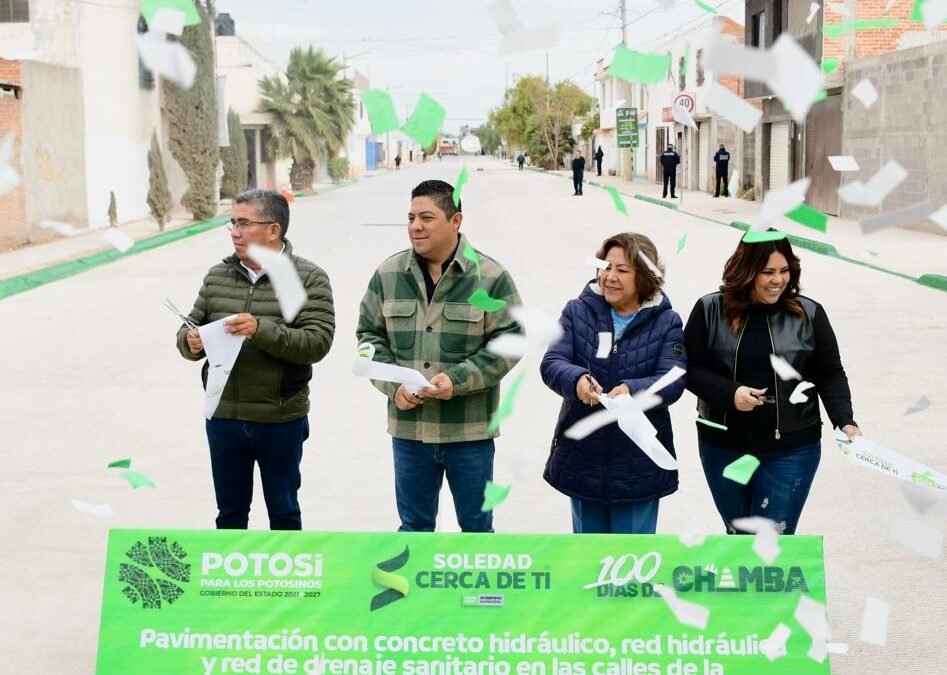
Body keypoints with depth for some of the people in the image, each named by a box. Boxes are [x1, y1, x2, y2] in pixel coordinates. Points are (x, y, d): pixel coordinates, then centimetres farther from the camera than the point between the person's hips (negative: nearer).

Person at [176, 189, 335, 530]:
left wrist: (261, 330, -28)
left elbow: (317, 342, -16)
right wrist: (190, 342, -12)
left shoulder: (308, 278, -6)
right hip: (223, 419, 4)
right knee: (230, 512, 16)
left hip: (280, 421, -3)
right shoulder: (217, 276, 7)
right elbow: (189, 329, 12)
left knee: (283, 512, 12)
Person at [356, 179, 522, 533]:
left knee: (476, 525, 12)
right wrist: (392, 385, -9)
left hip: (469, 429, -2)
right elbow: (370, 335, 7)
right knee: (414, 525, 16)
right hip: (408, 427, 3)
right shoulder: (388, 274, 1)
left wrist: (457, 380, -19)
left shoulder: (490, 276, -8)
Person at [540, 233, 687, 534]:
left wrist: (632, 390, -34)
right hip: (582, 457, 2)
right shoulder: (578, 312, 0)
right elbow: (552, 363, -9)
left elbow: (673, 381, -14)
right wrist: (576, 379, -32)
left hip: (638, 462, -2)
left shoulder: (666, 322, -3)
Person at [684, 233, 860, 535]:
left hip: (791, 449, -1)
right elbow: (690, 368, -2)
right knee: (739, 535, 18)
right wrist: (730, 393, -19)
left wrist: (845, 421, -14)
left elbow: (830, 375, 2)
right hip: (722, 447, 2)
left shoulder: (809, 314, -2)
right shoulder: (710, 311, -4)